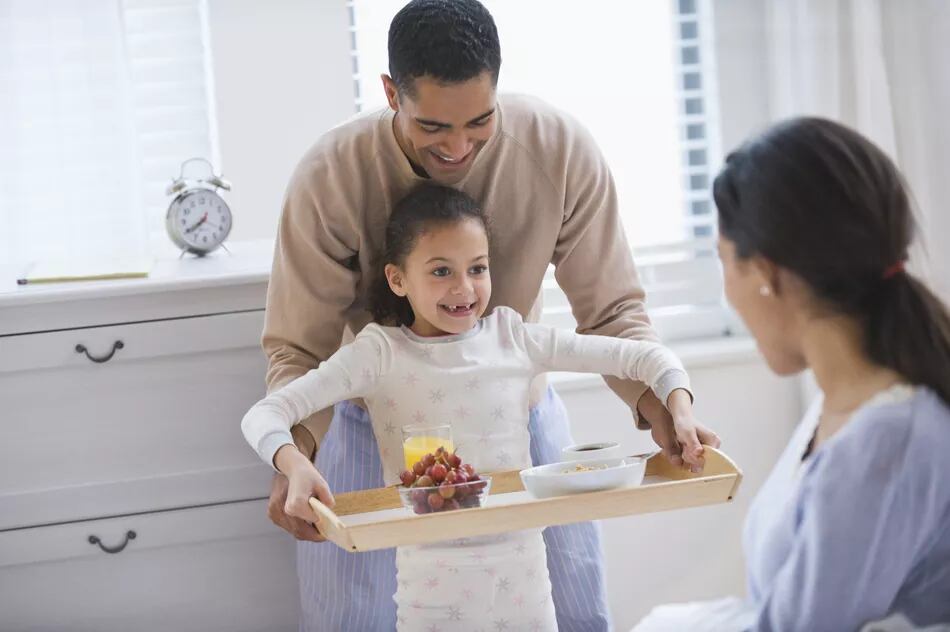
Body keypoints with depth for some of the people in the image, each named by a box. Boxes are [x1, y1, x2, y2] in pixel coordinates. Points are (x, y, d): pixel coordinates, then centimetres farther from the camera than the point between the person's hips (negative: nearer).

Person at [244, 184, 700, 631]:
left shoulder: (513, 338, 1)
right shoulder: (382, 353, -7)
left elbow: (641, 355, 5)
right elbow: (264, 414, -15)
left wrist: (680, 411, -13)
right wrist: (295, 465, -35)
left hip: (521, 563, 3)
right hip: (432, 575, -3)